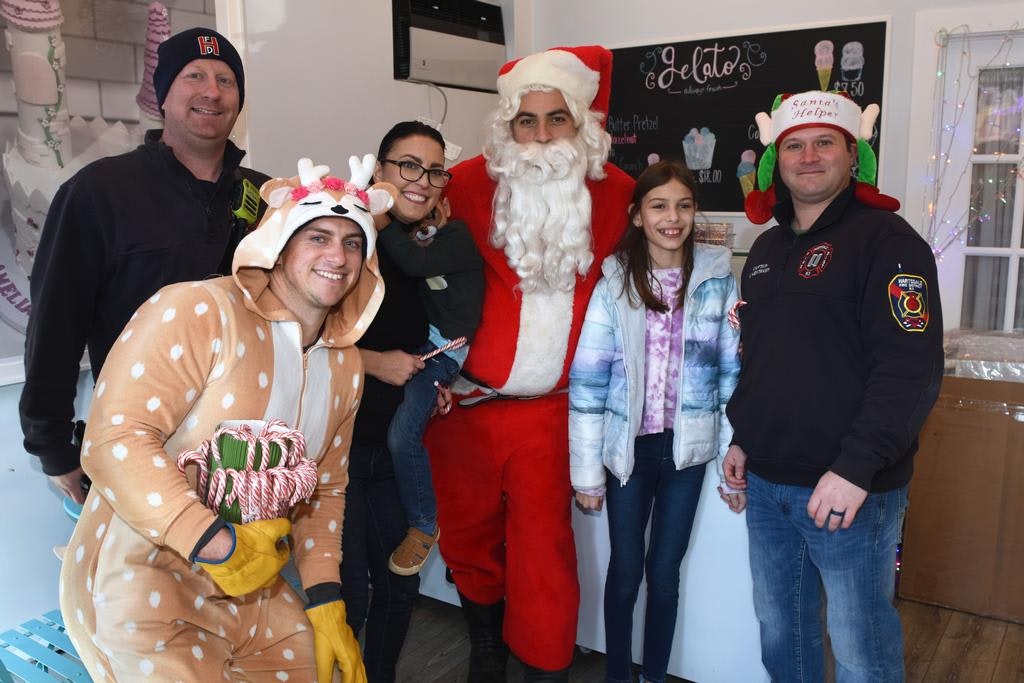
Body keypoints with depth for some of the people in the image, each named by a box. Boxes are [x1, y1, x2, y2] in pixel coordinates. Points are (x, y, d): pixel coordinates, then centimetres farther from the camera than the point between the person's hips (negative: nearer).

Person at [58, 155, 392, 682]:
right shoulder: (196, 312, -18)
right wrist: (218, 545, -24)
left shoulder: (345, 365, 5)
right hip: (140, 582, -6)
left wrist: (325, 600, 3)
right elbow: (114, 440, -23)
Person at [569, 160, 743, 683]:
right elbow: (587, 381, -7)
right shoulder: (615, 282, -7)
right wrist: (586, 471, -8)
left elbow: (732, 374, 2)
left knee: (665, 571, 12)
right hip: (629, 447, -1)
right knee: (625, 570, 11)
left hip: (687, 448, 1)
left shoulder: (718, 279, -2)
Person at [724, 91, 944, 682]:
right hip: (767, 484, 7)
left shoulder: (886, 240, -10)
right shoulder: (768, 247, 14)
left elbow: (913, 366, -19)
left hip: (851, 490, -6)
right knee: (780, 628, 19)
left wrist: (858, 466, -23)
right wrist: (742, 438, 17)